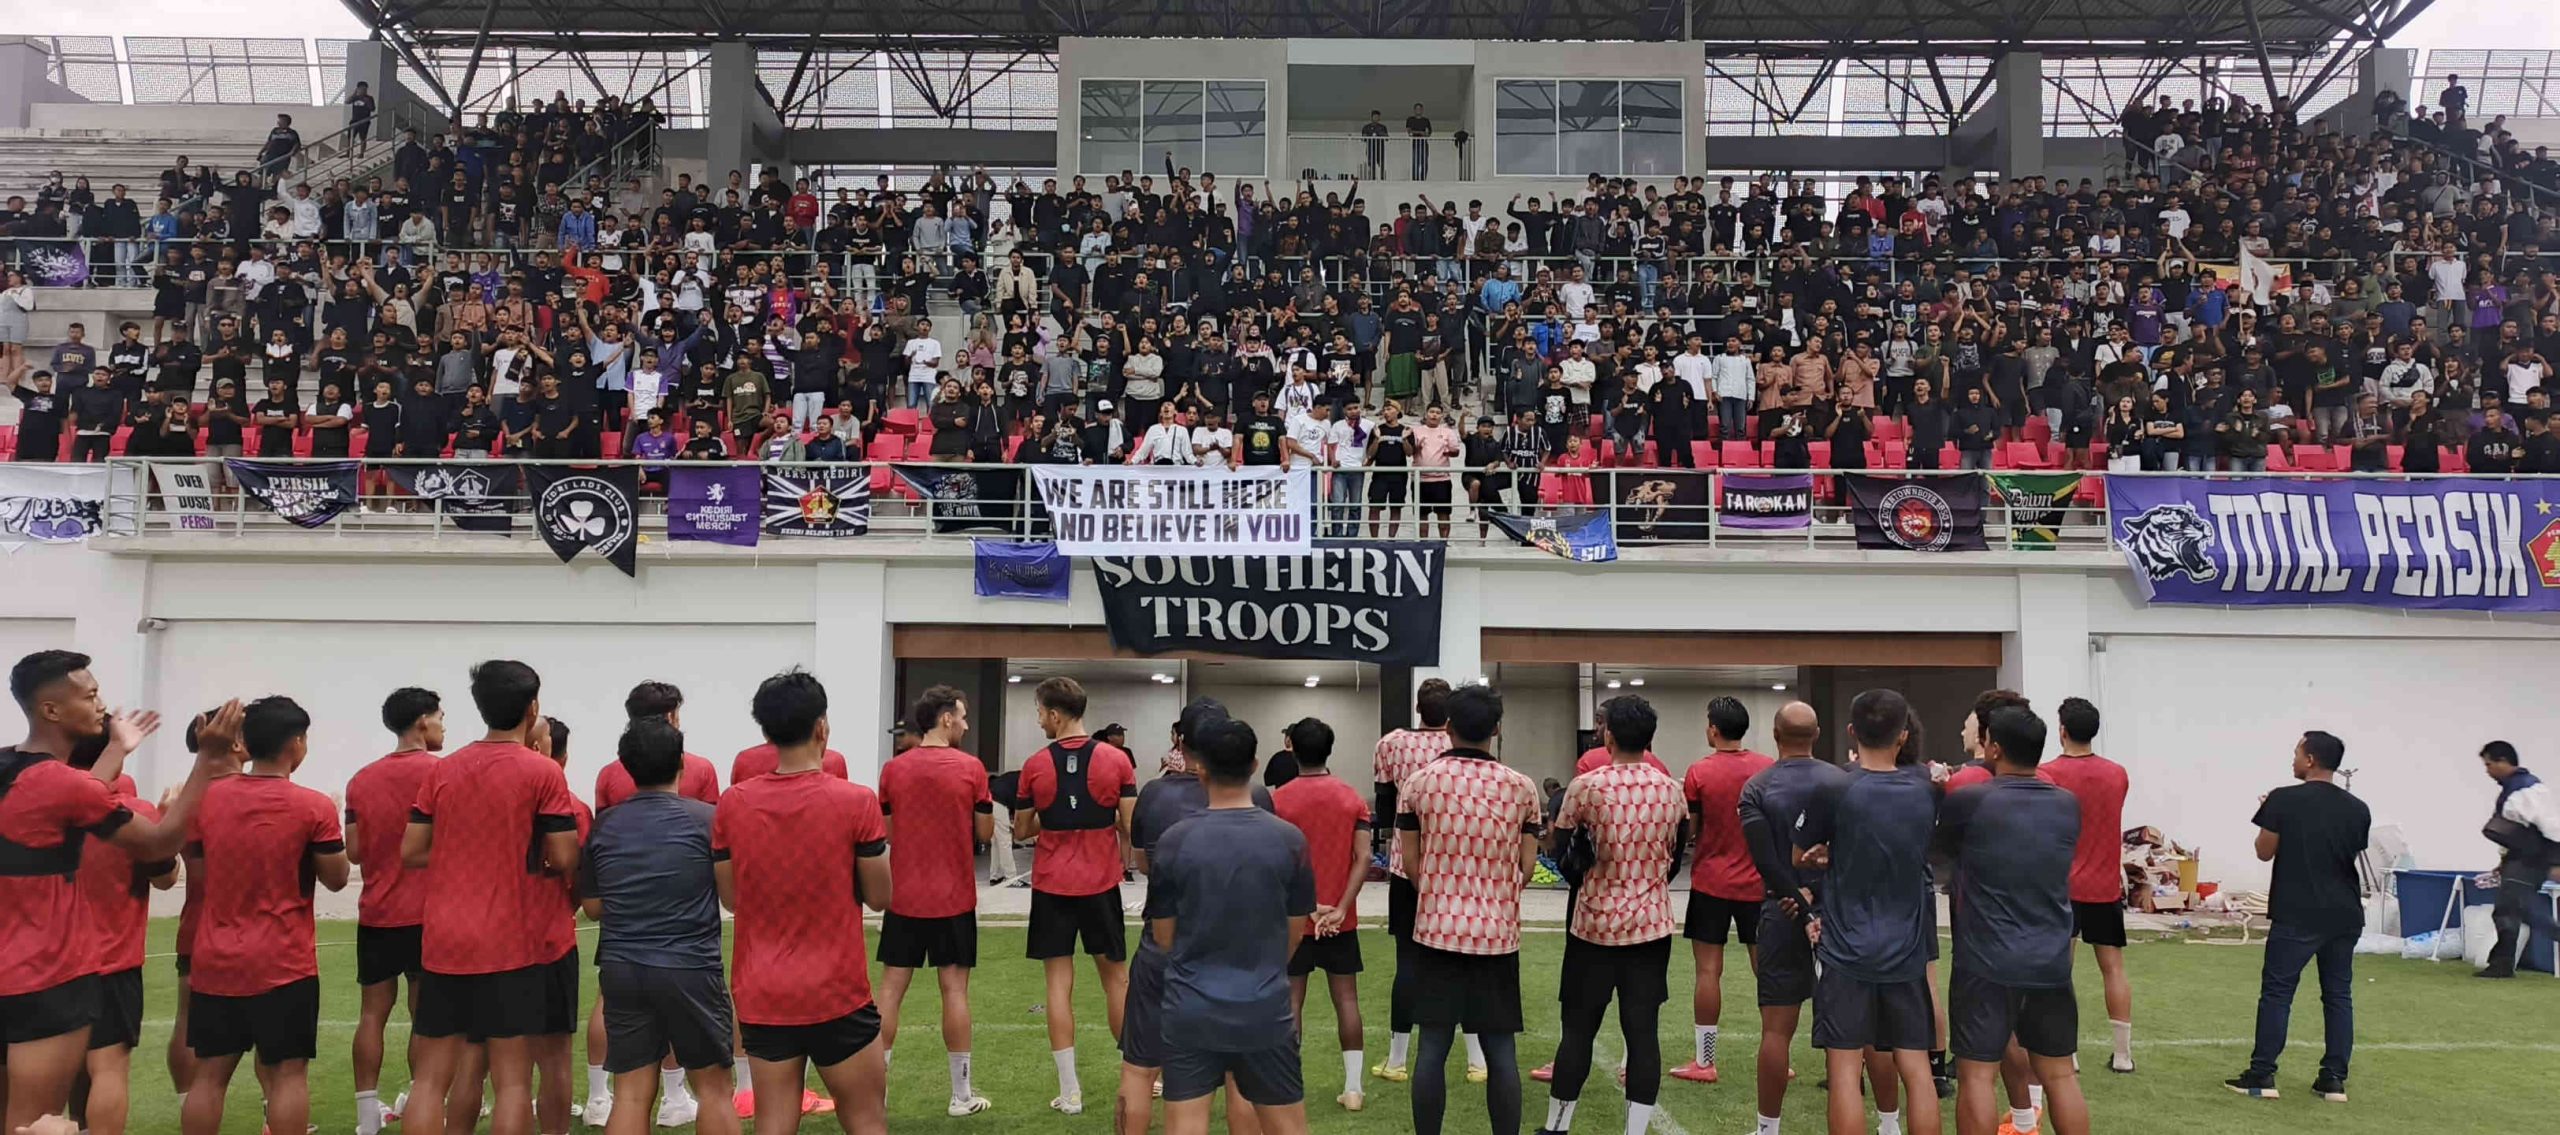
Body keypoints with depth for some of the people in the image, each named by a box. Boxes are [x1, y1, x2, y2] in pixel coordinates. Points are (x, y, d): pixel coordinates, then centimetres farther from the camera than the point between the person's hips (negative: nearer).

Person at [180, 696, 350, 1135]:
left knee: (209, 1074, 10)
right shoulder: (314, 807, -11)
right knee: (288, 1072, 1)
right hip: (285, 964, -5)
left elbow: (198, 874, 14)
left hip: (215, 961, 5)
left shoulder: (208, 798, 3)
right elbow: (336, 879, -2)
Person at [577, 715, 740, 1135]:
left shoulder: (604, 825, 4)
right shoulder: (706, 818, -7)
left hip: (621, 969, 3)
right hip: (690, 968, -3)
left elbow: (592, 906, 11)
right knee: (713, 1087, 8)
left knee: (631, 1092, 6)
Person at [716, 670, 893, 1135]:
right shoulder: (855, 802, -11)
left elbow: (730, 898, 9)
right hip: (837, 993, -3)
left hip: (761, 995, 3)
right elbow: (880, 896, -3)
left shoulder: (732, 804, -1)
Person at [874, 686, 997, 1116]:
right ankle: (962, 1094, 10)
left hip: (904, 896, 2)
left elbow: (886, 833, 8)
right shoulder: (970, 767, -8)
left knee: (891, 988, 7)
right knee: (954, 989, 3)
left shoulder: (893, 769, 0)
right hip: (954, 897, -2)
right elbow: (986, 833, -2)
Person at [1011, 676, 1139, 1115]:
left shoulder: (1036, 765, -5)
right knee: (1116, 976, 13)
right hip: (1101, 883, 1)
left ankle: (1070, 1091, 4)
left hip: (1051, 885, 0)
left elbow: (1021, 831, 4)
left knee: (1059, 982, 4)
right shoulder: (1116, 760, -6)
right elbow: (1130, 825, -6)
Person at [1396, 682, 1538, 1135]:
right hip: (1498, 931, 0)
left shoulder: (1418, 781, -3)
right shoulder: (1522, 786, -2)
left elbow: (1410, 861, 1)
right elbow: (1526, 866, 1)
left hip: (1437, 928, 0)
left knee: (1433, 1046, 4)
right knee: (1501, 1049, 6)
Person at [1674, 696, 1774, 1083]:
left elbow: (1688, 830, -6)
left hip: (1711, 883, -3)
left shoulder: (1699, 773, -10)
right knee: (1766, 969, 10)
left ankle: (1704, 1061, 7)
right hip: (1759, 884, 3)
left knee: (1709, 971, 2)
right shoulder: (1771, 768, -1)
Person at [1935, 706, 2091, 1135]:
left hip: (1987, 963, -4)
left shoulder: (1967, 802, -10)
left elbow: (1943, 847, 9)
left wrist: (1943, 793, 28)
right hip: (2052, 962, 5)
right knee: (2060, 1075, 12)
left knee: (1978, 1075, 2)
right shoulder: (2068, 805, 4)